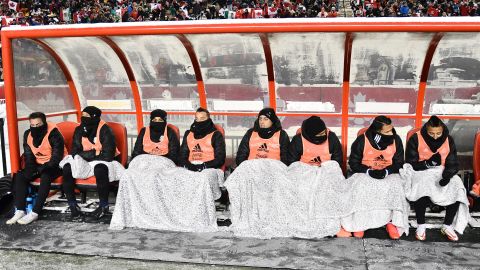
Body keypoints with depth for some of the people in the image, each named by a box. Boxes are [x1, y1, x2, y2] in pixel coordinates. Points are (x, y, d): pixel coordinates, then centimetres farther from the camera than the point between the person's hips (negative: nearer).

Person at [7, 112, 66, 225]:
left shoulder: (54, 134, -21)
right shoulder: (28, 135, -1)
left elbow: (56, 157, -21)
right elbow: (28, 156, 6)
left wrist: (40, 170, -27)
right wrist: (30, 170, -13)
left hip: (55, 165, -7)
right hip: (39, 164, 7)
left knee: (45, 177, -35)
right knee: (20, 176, -14)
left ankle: (35, 212, -33)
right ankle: (20, 211, -17)